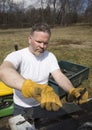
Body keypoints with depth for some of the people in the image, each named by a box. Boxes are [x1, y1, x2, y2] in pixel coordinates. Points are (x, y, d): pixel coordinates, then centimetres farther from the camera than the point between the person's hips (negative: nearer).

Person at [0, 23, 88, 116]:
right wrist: (36, 89, -62)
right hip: (22, 108, -3)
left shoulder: (50, 56, -6)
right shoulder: (17, 55, -23)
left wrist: (72, 91, -39)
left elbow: (60, 77, -17)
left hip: (44, 104, 4)